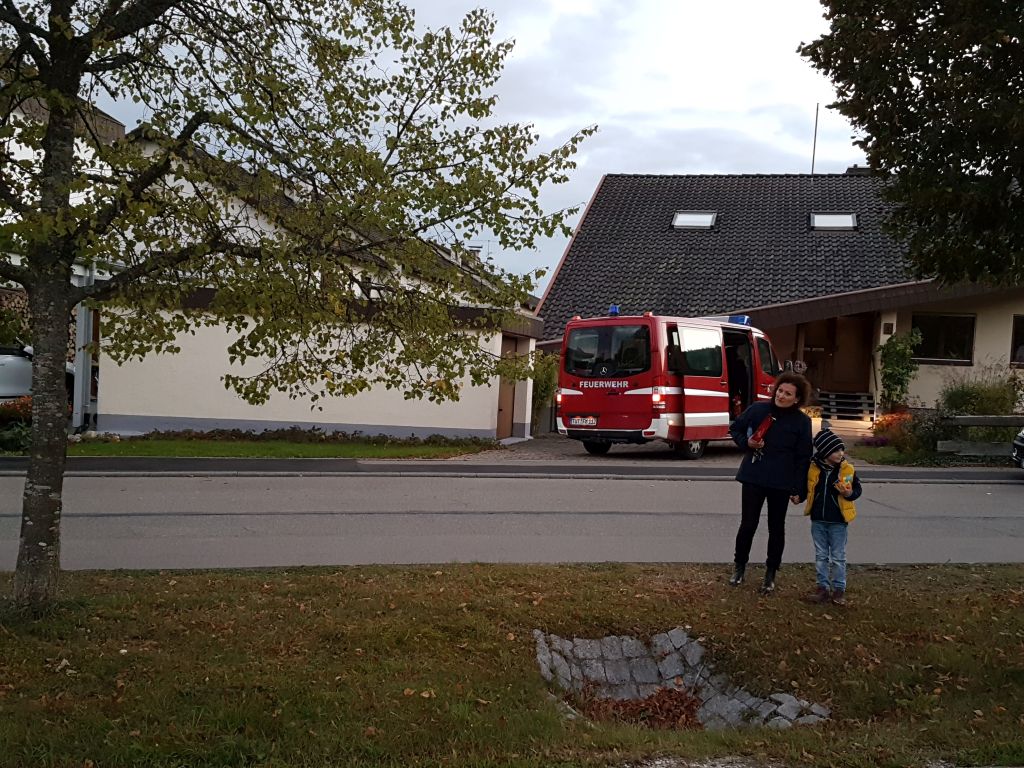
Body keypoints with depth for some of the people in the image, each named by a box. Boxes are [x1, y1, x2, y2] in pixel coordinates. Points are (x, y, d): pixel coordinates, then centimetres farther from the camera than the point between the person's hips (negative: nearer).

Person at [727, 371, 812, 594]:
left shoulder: (802, 421, -6)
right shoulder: (758, 409, -4)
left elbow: (803, 458, -4)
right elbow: (735, 429, 11)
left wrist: (798, 490, -7)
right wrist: (746, 442, -10)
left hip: (781, 483, 0)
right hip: (753, 478, 0)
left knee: (776, 528, 10)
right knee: (748, 524, 4)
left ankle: (771, 575, 22)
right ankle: (740, 567, 24)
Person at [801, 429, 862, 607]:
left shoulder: (847, 470, -8)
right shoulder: (813, 469, -4)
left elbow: (857, 489, 2)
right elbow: (807, 489, 11)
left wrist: (849, 494, -17)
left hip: (838, 521, -2)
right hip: (818, 521, 2)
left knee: (838, 557, 7)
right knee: (821, 556, 11)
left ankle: (839, 589, 17)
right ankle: (823, 587, 21)